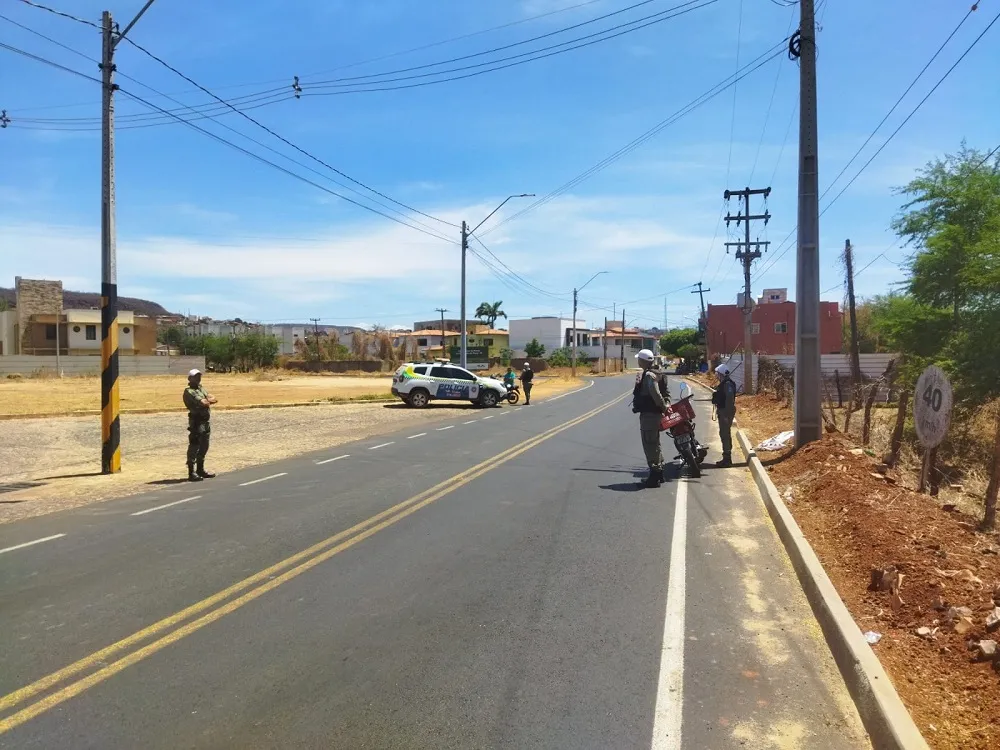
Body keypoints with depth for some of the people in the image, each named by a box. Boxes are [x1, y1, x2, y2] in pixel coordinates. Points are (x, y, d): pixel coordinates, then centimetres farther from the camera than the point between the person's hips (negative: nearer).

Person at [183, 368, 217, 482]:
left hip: (206, 421, 9)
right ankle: (192, 473, -7)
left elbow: (213, 399, 6)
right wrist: (209, 400, -1)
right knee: (194, 447, -8)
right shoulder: (189, 391, -9)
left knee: (204, 447, 16)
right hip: (196, 422, -9)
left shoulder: (201, 389, 19)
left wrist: (206, 400, -11)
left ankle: (200, 470, 27)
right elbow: (202, 402, -20)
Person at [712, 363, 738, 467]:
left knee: (725, 435, -8)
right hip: (722, 411, 11)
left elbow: (729, 399, -24)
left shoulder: (728, 384, -18)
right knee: (724, 434, 16)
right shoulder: (723, 383, 14)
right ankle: (726, 458, 24)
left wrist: (727, 414, -26)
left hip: (726, 412, -11)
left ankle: (727, 459, -5)